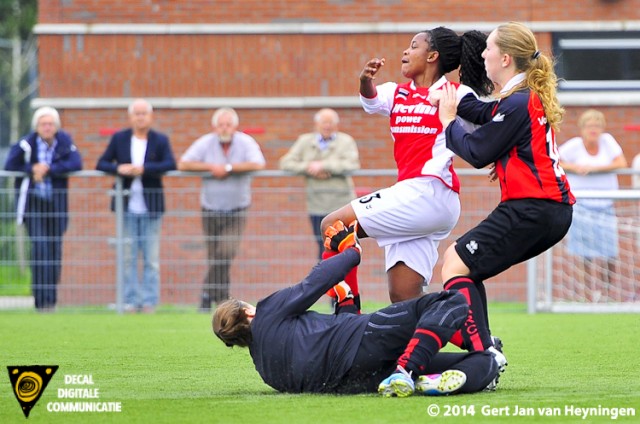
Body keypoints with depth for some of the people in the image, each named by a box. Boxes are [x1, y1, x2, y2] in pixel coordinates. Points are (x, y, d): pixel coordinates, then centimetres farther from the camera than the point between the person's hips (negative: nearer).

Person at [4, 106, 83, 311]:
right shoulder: (26, 144, -8)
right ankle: (41, 300, -13)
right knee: (40, 248, -14)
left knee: (54, 250, 2)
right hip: (33, 202, -2)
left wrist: (48, 169, -21)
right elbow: (10, 166, -8)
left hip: (56, 203, 2)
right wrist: (32, 169, -18)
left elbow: (76, 163, -15)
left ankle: (51, 300, 12)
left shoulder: (64, 142, -2)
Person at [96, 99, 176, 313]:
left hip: (151, 206, -1)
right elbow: (102, 164, 5)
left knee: (151, 258, 1)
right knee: (128, 257, 2)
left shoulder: (160, 140, 3)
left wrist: (143, 169, -22)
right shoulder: (119, 139, 8)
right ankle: (131, 300, 6)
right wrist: (118, 168, -16)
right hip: (127, 206, 1)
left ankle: (150, 301, 4)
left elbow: (170, 165, -11)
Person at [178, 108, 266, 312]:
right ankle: (222, 298, 13)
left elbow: (258, 164, -21)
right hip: (210, 210, 2)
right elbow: (183, 164, -8)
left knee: (226, 252, -17)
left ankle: (209, 293, -5)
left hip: (236, 212, -2)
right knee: (214, 257, 2)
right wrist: (211, 167, -17)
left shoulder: (246, 142, -5)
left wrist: (228, 168, -19)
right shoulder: (205, 143, -2)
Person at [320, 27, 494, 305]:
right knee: (403, 299, 3)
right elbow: (372, 101, -4)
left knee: (333, 226, -10)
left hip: (428, 191, -7)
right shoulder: (398, 93, 15)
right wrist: (366, 81, -26)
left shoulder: (458, 95, -2)